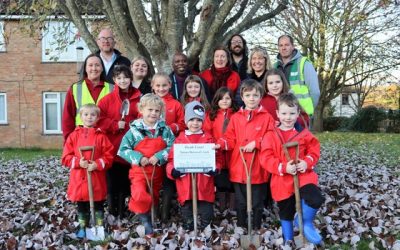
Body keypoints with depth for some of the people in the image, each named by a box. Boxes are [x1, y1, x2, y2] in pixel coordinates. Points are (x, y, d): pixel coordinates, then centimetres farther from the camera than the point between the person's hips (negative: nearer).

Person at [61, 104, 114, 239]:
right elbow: (66, 157, 0)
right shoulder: (74, 135, 2)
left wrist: (97, 164, -18)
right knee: (81, 206, 13)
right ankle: (82, 228, 27)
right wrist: (78, 162, -15)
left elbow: (108, 156, -4)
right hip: (79, 177, 1)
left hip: (97, 178, -1)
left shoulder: (101, 136, -2)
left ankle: (99, 227, 22)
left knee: (98, 204, 9)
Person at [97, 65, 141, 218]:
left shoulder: (138, 99, 6)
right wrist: (115, 125, -13)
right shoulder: (107, 99, 2)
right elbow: (99, 119, -4)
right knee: (112, 179, 3)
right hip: (112, 147, -1)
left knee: (125, 179, 9)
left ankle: (122, 209, 23)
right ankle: (112, 209, 17)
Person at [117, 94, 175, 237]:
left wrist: (159, 156, -19)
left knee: (154, 198, 17)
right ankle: (145, 221, -2)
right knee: (140, 196, -23)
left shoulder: (165, 129, 0)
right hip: (139, 170, -3)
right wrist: (138, 158, -17)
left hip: (157, 171, 3)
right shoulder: (135, 130, -6)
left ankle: (150, 217, 39)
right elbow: (123, 149, -5)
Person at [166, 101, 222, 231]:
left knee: (206, 212, 6)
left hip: (205, 184, 0)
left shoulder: (208, 139, 6)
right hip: (185, 183, 1)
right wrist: (172, 170, -14)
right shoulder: (180, 139, 5)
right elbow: (172, 158, 3)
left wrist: (215, 169, -13)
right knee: (186, 210, 14)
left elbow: (216, 157, 5)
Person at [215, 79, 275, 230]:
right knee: (240, 202, 16)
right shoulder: (236, 117, 5)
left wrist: (256, 143, -17)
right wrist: (220, 144, -14)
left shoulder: (267, 117, -3)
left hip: (258, 168, -2)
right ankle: (240, 227, 31)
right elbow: (230, 139, 4)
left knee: (257, 202, 11)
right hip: (238, 168, 3)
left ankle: (257, 228, 27)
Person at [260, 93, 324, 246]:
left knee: (316, 199, -23)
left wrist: (307, 162, -16)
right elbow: (266, 159, -11)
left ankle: (306, 223, 6)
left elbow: (314, 151, 4)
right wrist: (284, 167, -24)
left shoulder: (304, 133, 1)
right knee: (286, 213, 14)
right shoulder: (271, 135, -6)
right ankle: (288, 240, 36)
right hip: (282, 180, -1)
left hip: (303, 175, 1)